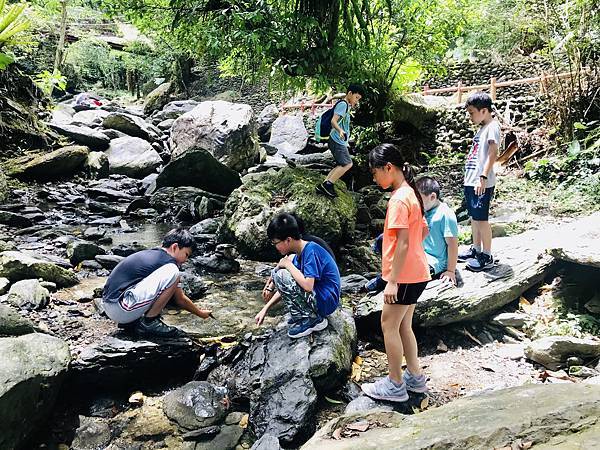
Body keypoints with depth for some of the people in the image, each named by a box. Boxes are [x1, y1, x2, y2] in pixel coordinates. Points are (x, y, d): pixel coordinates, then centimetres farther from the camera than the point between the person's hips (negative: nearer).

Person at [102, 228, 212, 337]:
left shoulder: (150, 254, 19)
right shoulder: (169, 262, -7)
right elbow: (180, 300, 4)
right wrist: (201, 313, 20)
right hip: (121, 310, -10)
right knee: (173, 273, -16)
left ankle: (131, 321, 13)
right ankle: (148, 323, -7)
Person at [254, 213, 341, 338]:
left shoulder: (311, 250, -21)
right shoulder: (299, 253, 7)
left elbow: (308, 286, -32)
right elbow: (286, 287, 12)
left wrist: (288, 264, -18)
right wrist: (265, 309, 9)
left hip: (326, 301, -10)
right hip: (315, 297, 10)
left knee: (280, 275, -20)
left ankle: (311, 319, -10)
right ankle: (300, 314, 11)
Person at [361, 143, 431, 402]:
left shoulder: (399, 199, -20)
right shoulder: (411, 193, 10)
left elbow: (403, 243, -23)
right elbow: (424, 230, 18)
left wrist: (392, 281, -21)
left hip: (404, 275, -9)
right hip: (416, 272, 9)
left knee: (389, 325, 2)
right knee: (403, 326, 18)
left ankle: (395, 385, 13)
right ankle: (415, 377, 28)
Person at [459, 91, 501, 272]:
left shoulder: (492, 126, -10)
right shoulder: (482, 128, 19)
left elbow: (493, 153, -20)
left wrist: (483, 177, -27)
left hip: (481, 183, -9)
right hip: (471, 181, 9)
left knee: (481, 219, -5)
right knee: (474, 217, 15)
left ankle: (487, 256, 3)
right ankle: (476, 249, 26)